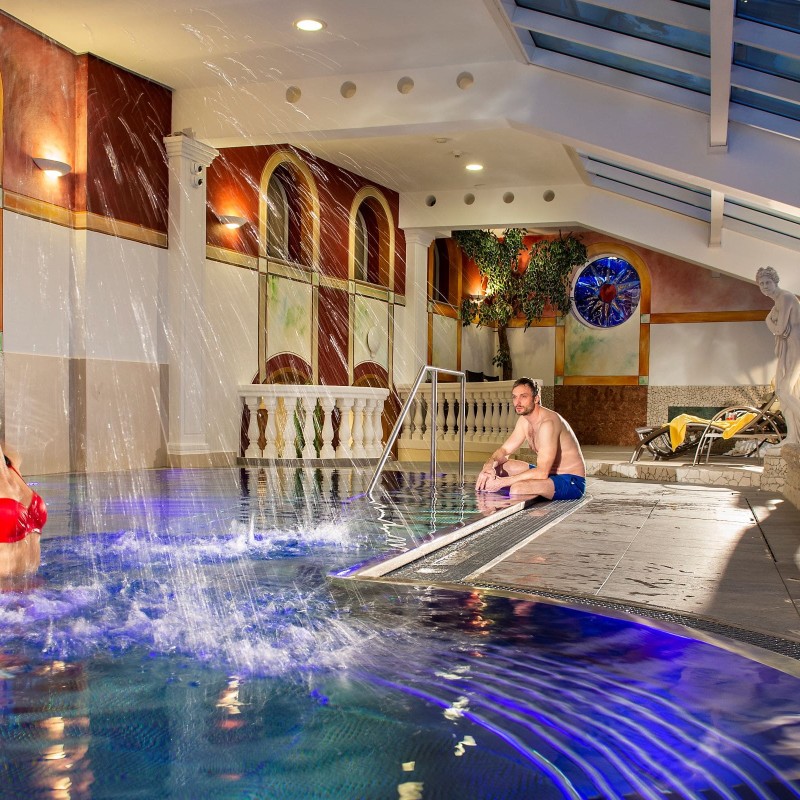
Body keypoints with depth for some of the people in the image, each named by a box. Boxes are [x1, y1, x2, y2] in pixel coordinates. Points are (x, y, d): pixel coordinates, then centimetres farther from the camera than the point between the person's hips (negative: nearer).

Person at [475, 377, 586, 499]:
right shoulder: (524, 420, 5)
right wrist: (489, 465, -14)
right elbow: (504, 450, 10)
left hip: (571, 481, -10)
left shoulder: (547, 423, -25)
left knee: (518, 489, -34)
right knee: (496, 466, 6)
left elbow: (541, 473, -31)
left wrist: (502, 482, -28)